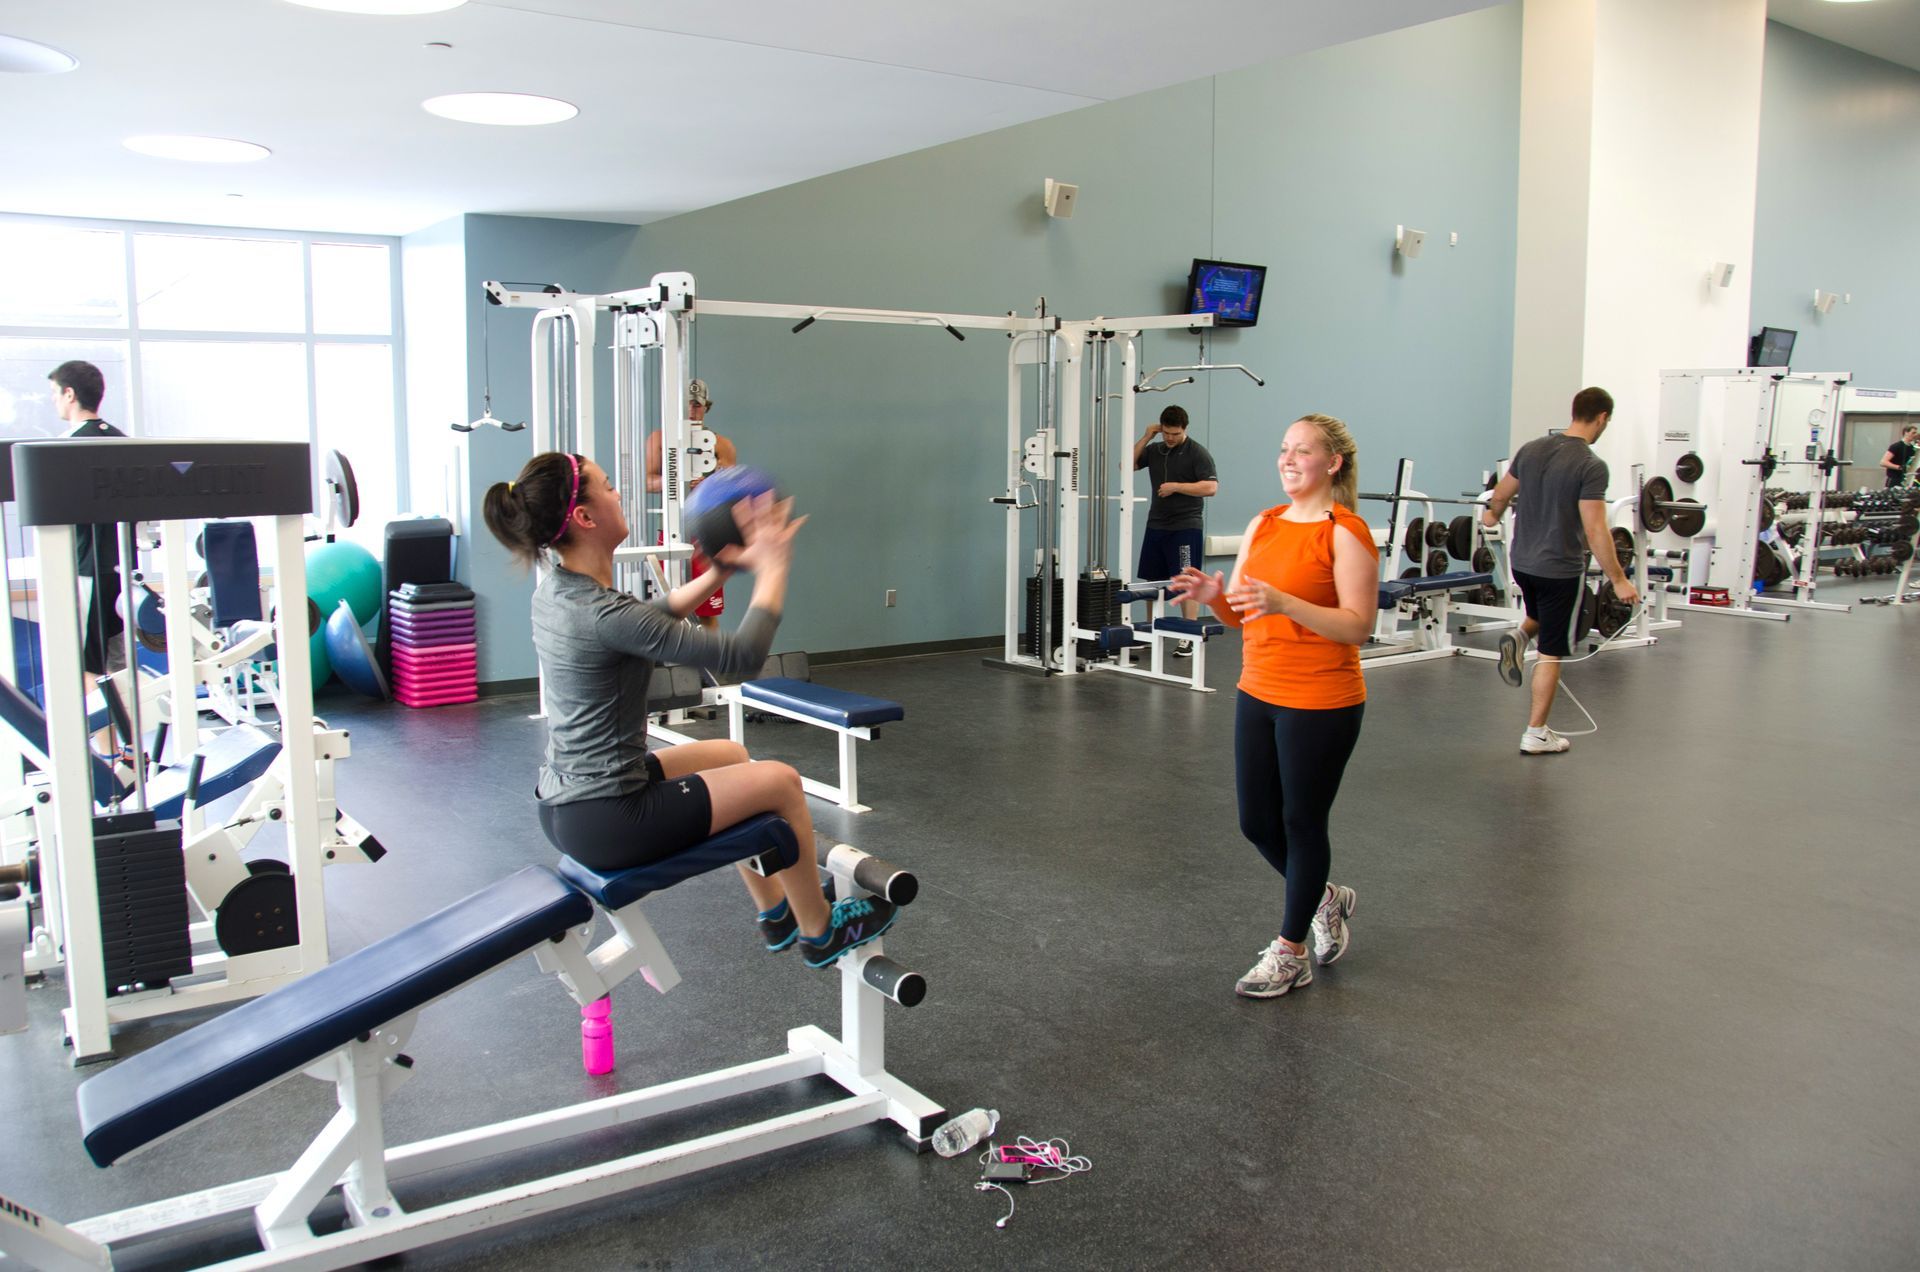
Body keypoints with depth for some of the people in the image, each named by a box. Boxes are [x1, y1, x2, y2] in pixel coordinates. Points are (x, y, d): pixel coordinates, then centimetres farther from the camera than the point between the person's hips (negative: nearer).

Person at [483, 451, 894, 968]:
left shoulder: (555, 589, 1)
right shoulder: (600, 614, -27)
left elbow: (649, 619, 20)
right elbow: (742, 656, -24)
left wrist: (720, 571, 12)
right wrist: (773, 566, -12)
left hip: (564, 805, 10)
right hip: (607, 820, -9)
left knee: (730, 755, 27)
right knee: (781, 781, 5)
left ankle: (778, 915, 38)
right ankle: (819, 932, 25)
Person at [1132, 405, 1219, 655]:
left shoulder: (1197, 453, -7)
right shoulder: (1154, 450, 10)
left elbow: (1211, 487, -14)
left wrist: (1176, 487, -16)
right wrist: (1146, 437, 0)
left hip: (1185, 526, -6)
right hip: (1156, 524, 6)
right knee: (1151, 580, 10)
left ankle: (1190, 637, -5)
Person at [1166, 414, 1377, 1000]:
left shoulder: (1346, 533, -11)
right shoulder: (1263, 524, 9)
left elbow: (1358, 626, -18)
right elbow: (1242, 615, 11)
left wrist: (1282, 602, -27)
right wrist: (1213, 594, -11)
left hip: (1321, 703, -7)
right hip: (1258, 693, 7)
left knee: (1302, 823, 6)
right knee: (1257, 822, 13)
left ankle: (1290, 953, 23)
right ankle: (1324, 898, 41)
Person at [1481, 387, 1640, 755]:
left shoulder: (1531, 449, 2)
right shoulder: (1591, 466, -18)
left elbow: (1500, 494, 15)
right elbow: (1595, 530, -21)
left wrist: (1492, 516, 37)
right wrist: (1619, 580, -14)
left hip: (1522, 562, 6)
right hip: (1561, 569, -6)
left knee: (1542, 619, 35)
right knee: (1551, 652, 4)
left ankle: (1518, 638, 4)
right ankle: (1536, 735, 9)